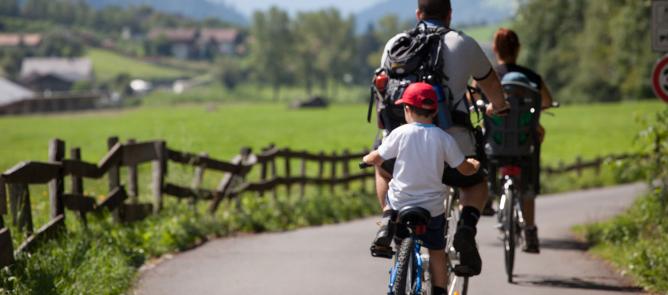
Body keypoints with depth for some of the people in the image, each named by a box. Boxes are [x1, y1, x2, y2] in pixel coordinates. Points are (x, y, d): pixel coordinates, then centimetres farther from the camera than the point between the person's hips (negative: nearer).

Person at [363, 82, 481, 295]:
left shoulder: (400, 133, -9)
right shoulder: (443, 138, -6)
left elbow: (376, 159, -2)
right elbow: (465, 169, -1)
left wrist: (367, 158, 21)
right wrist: (475, 165, 22)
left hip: (400, 203, -1)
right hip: (433, 207, 1)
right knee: (437, 252, 15)